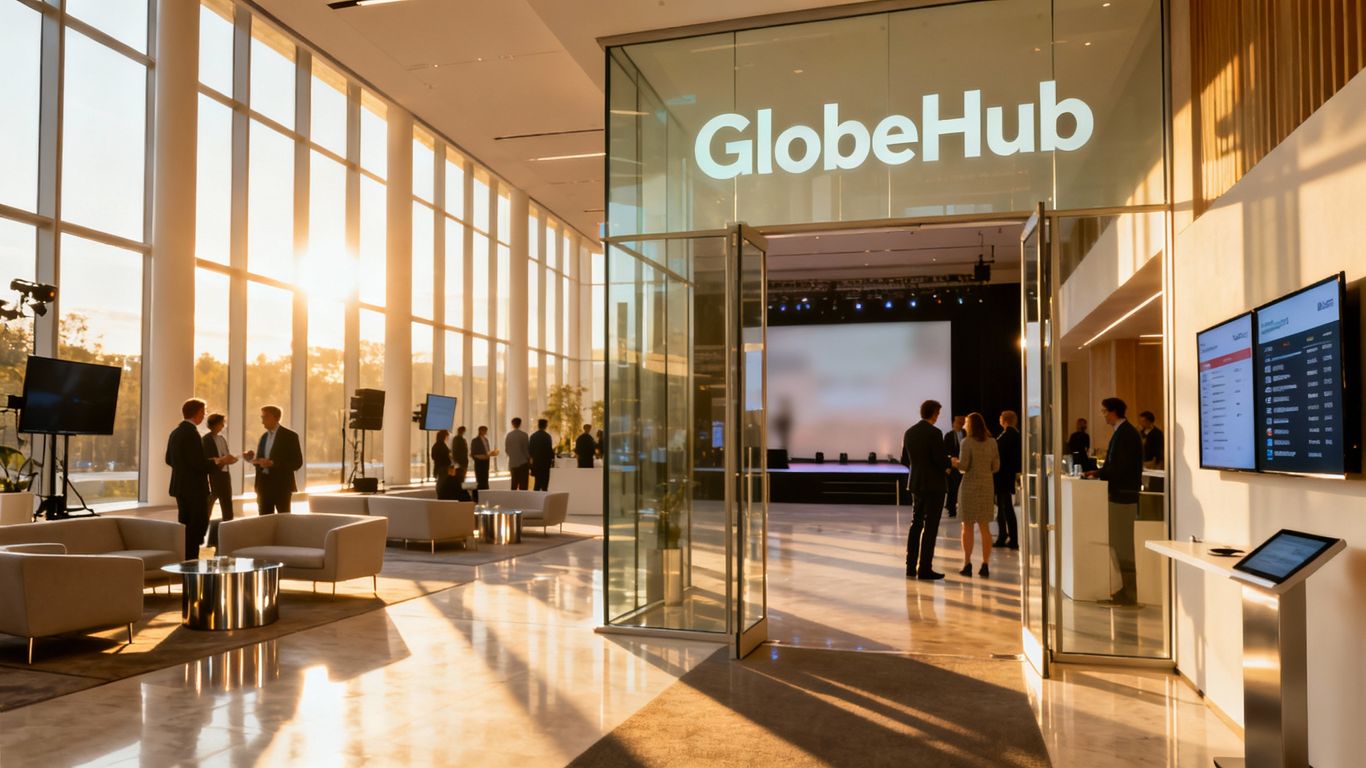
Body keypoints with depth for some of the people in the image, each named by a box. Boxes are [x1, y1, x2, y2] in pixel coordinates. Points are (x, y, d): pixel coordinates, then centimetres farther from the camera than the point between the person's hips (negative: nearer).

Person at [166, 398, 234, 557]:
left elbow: (169, 460, 17)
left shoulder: (175, 432, 10)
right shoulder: (191, 433, -18)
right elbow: (200, 463, -23)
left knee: (186, 526, 15)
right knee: (198, 525, -4)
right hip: (194, 488, -10)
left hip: (181, 486, 10)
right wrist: (219, 462, -8)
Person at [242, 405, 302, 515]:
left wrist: (273, 463, -21)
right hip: (264, 484, 6)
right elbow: (261, 459, 18)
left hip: (281, 485, -6)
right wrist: (252, 458, -4)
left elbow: (297, 462, -12)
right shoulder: (264, 436, 14)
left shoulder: (290, 436, -7)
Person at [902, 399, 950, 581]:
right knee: (930, 528, -2)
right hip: (934, 484, -7)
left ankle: (911, 567, 15)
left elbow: (905, 460, 11)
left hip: (916, 484, 7)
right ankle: (925, 569, -1)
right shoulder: (934, 432, -15)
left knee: (916, 525, 13)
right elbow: (941, 459, -18)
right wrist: (948, 465, 3)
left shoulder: (909, 433, 6)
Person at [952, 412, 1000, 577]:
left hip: (970, 486, -4)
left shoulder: (967, 442, -9)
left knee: (967, 526, 4)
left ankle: (967, 564, 2)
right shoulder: (992, 442, 3)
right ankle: (985, 565, 7)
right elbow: (996, 466, 4)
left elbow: (963, 466, -12)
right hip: (987, 486, 4)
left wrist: (955, 463, 8)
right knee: (985, 527, 9)